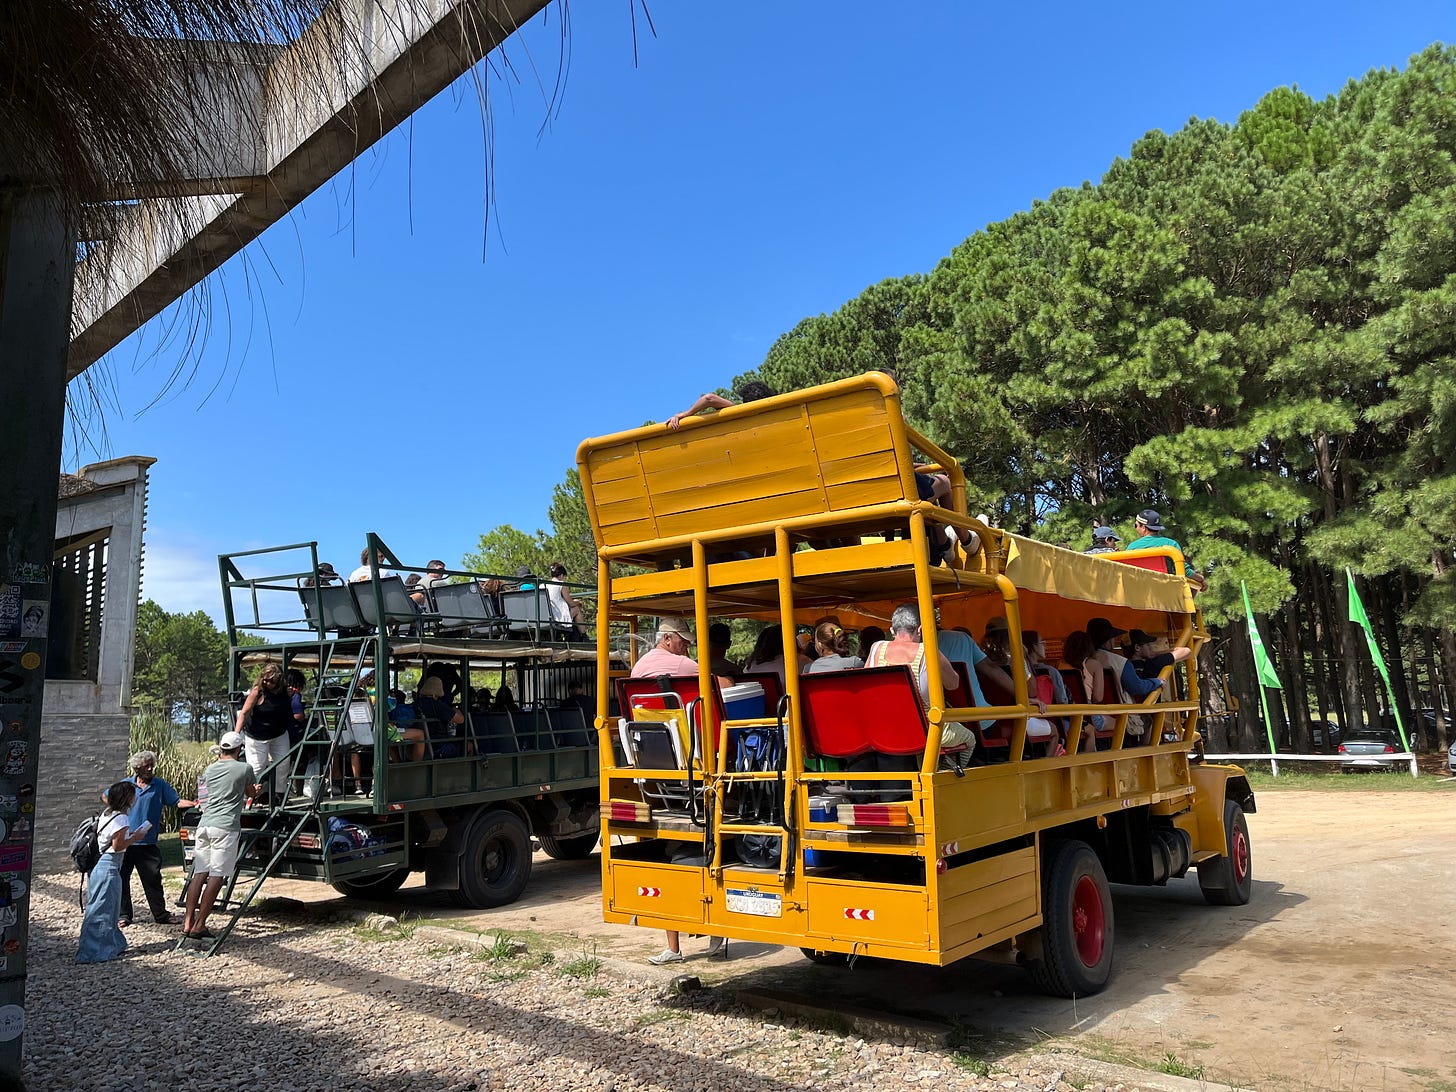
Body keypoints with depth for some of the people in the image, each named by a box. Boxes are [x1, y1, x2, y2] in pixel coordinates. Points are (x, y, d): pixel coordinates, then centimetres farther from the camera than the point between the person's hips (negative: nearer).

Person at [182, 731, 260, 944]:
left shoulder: (209, 770, 17)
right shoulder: (244, 768, 2)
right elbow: (250, 792, 19)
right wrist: (256, 789, 43)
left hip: (204, 825, 6)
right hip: (226, 827, -6)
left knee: (199, 874, 7)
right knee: (216, 877, -4)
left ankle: (188, 923, 6)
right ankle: (199, 926, -5)